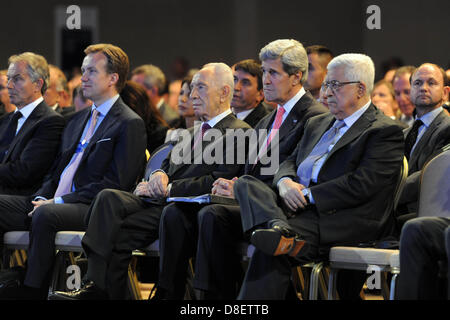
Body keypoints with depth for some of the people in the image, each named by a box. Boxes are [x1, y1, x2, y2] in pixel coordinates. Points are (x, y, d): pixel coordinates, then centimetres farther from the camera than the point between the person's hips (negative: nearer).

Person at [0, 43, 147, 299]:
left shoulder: (130, 124, -4)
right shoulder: (79, 119, 24)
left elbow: (115, 183, -12)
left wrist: (59, 201, -16)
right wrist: (42, 197, 1)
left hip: (91, 209, -8)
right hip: (55, 201, 8)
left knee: (46, 215, -37)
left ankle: (33, 290, -29)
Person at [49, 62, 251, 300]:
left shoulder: (239, 133, -1)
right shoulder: (194, 132, 30)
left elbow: (219, 182, -13)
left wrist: (168, 189, -12)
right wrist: (159, 175, 0)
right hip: (160, 201, 8)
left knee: (118, 232, -27)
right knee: (109, 198, -22)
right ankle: (95, 285, -30)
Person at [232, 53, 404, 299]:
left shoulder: (385, 132, -2)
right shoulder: (317, 124, 26)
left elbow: (362, 184, -13)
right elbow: (291, 162, 22)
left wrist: (308, 194, -15)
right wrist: (285, 182, -3)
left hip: (343, 219, -8)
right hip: (295, 205, 8)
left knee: (269, 251, -29)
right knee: (245, 183, -16)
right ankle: (277, 229, -43)